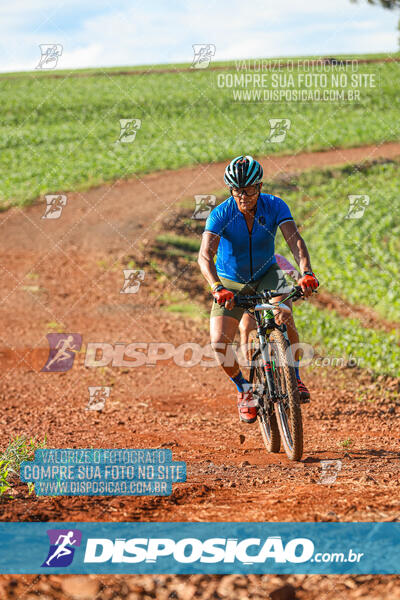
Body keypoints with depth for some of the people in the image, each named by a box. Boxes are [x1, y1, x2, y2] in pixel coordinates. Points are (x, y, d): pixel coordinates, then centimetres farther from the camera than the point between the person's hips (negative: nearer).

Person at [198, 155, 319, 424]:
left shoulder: (275, 206, -18)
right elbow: (205, 256, -33)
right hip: (231, 283, 0)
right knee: (219, 342, -19)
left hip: (266, 275, 0)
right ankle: (243, 388, 10)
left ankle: (294, 376, -8)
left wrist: (306, 272, -48)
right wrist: (218, 288, -51)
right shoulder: (220, 215, -22)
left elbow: (295, 240, -29)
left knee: (284, 315, -31)